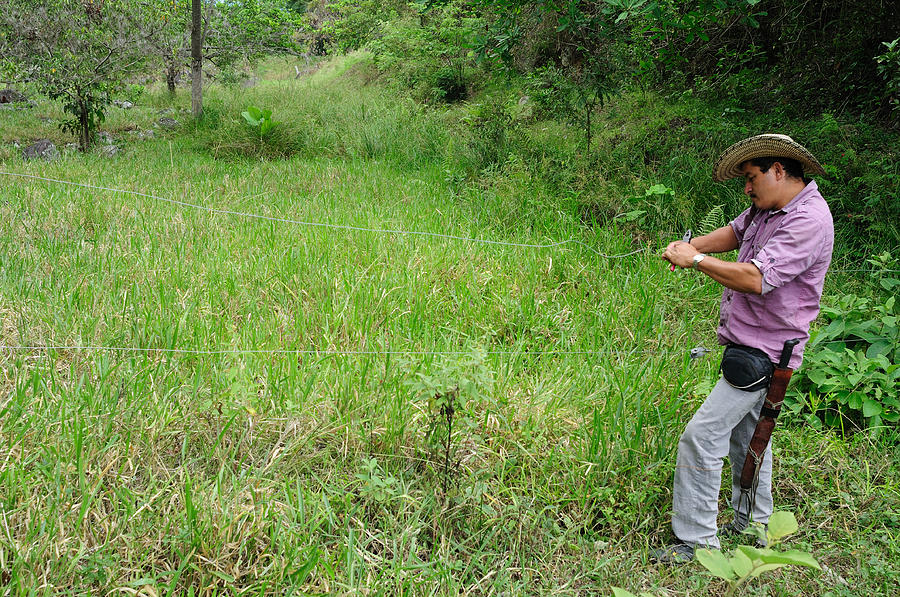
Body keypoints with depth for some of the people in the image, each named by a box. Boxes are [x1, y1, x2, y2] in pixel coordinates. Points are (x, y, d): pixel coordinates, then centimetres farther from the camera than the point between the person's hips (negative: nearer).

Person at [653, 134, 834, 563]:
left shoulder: (808, 221, -22)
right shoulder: (767, 209, 7)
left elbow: (755, 279, -31)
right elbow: (734, 232, 23)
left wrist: (697, 260, -19)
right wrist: (689, 246, 3)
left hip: (761, 353, -10)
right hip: (747, 345, 10)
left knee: (701, 438, -12)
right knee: (746, 435, 21)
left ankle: (696, 541, -1)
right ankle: (753, 525, 37)